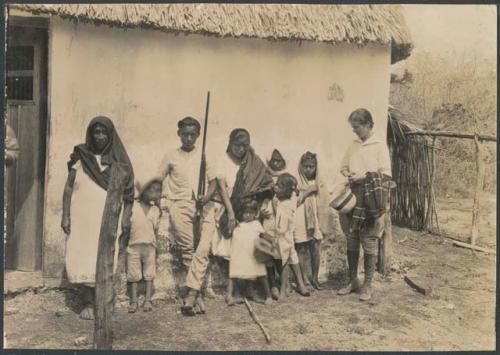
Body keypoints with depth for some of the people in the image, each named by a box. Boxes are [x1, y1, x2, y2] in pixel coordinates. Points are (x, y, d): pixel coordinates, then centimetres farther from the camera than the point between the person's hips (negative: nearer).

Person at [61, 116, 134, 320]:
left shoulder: (118, 160, 5)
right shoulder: (80, 157, 5)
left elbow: (128, 191, 4)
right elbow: (68, 188, 6)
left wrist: (126, 217, -5)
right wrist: (65, 215, -1)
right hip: (82, 219, 1)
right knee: (83, 260, 1)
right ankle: (88, 304, 9)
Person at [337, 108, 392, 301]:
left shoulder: (379, 146, -4)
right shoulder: (353, 146, 11)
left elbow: (386, 173, -9)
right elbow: (343, 167, 19)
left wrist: (365, 176, -17)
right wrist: (348, 174, -2)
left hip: (372, 198, -5)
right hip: (353, 197, 5)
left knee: (369, 242, -1)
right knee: (351, 240, 9)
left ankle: (367, 285, 9)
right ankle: (353, 281, 22)